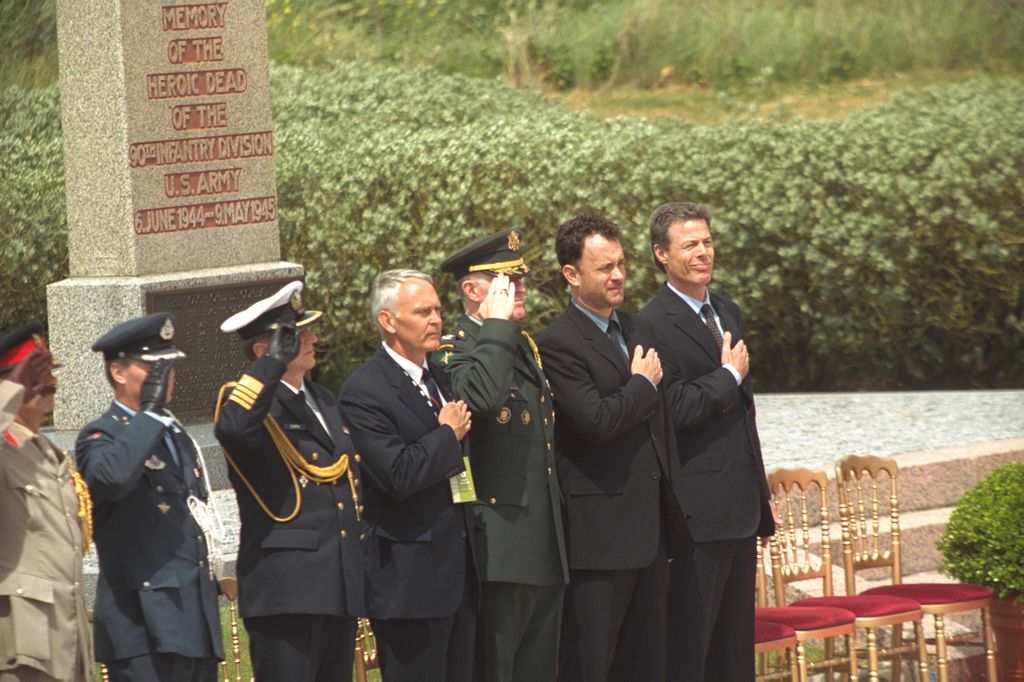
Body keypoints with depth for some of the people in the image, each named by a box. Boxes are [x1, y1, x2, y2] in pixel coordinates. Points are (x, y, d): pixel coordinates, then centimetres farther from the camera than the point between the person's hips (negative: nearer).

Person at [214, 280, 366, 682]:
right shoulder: (251, 401, -6)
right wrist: (275, 360, -27)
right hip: (286, 587, -8)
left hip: (340, 587, 8)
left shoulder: (324, 401, 20)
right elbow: (232, 428, -33)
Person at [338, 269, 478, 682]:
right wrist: (448, 434, -11)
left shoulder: (441, 378, 16)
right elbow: (399, 475, -22)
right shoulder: (364, 392, -12)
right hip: (410, 576, -8)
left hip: (460, 566, 8)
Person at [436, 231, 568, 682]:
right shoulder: (454, 349, -9)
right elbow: (481, 397, -33)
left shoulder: (524, 346, 19)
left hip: (545, 547, 9)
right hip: (499, 548, -9)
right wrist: (497, 325, -21)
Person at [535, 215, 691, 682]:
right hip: (599, 533, -8)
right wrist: (643, 384, -7)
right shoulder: (558, 345, -13)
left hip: (651, 529, 8)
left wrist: (671, 511, 19)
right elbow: (598, 420, -24)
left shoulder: (640, 331, 14)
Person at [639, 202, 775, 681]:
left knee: (735, 643, 12)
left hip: (740, 504, 8)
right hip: (698, 510, -8)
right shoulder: (654, 325, -12)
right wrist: (728, 376, -11)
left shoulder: (727, 313, 15)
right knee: (688, 641, -4)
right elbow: (672, 411, -22)